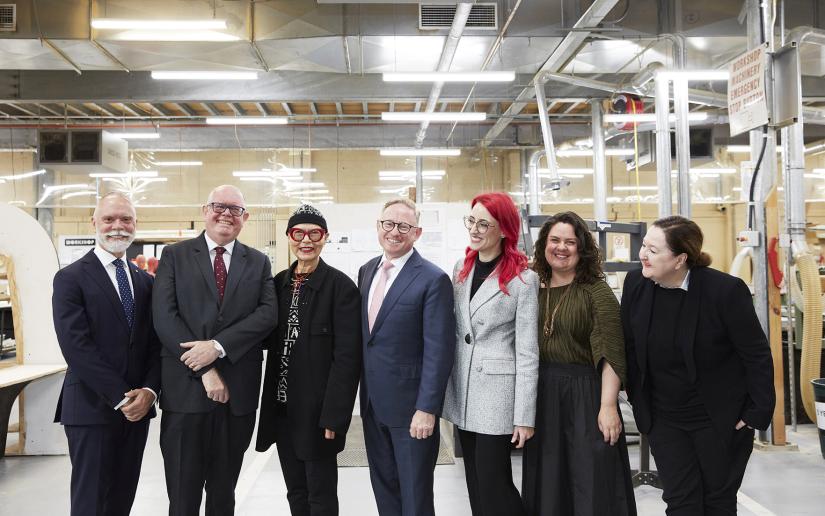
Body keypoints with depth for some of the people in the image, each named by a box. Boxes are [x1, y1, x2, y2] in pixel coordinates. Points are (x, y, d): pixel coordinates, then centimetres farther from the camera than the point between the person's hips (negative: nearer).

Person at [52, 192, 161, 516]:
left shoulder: (145, 281, 12)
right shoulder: (71, 278, -5)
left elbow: (155, 343, 8)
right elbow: (76, 346, -14)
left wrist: (149, 390, -9)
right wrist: (120, 397, -16)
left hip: (138, 406, 5)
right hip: (92, 408, -5)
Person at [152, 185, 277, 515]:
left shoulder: (258, 262, 10)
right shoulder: (175, 256, 5)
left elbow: (268, 313, -4)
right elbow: (164, 317, -6)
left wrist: (218, 346, -18)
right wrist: (205, 371, -13)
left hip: (238, 394, 2)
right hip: (185, 389, -2)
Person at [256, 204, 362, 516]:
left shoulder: (340, 286, -10)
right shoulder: (279, 283, 7)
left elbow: (347, 357, -13)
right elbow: (269, 340, 11)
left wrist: (333, 416, -17)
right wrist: (270, 403, 0)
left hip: (316, 410, -5)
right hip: (281, 408, 5)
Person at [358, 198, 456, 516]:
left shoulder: (433, 279, -14)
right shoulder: (367, 271, 8)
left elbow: (439, 350, -16)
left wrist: (427, 409, -19)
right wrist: (364, 389, 11)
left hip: (410, 406, -6)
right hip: (373, 402, 7)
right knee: (383, 489, 18)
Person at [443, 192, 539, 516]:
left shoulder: (523, 279, -11)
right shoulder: (462, 267, 7)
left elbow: (527, 354, -11)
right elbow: (453, 331, 11)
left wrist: (525, 416, -12)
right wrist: (446, 389, 8)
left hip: (496, 393, -6)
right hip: (462, 393, 6)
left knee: (493, 484, 0)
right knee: (475, 483, 14)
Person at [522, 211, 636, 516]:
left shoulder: (597, 292, -7)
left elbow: (610, 353, -13)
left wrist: (608, 406, -20)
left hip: (585, 394, -4)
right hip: (541, 395, 5)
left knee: (593, 484, 3)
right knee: (547, 485, 15)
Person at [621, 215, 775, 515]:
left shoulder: (725, 290, -20)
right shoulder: (636, 284, -8)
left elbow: (757, 355, -12)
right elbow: (630, 348, 2)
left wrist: (758, 412, -12)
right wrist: (638, 402, 5)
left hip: (720, 418, -3)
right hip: (664, 419, 3)